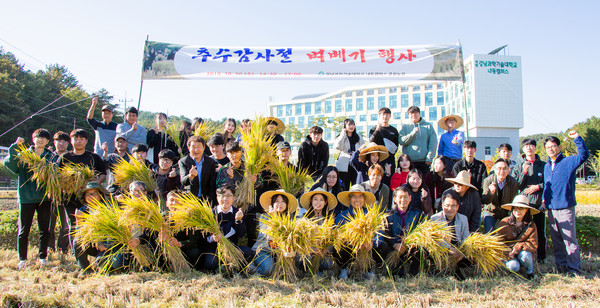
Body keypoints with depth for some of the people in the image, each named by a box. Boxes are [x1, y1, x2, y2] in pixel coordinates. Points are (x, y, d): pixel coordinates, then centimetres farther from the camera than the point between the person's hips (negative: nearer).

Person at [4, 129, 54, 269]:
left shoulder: (50, 157, 7)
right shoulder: (24, 154, 5)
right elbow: (8, 162, -11)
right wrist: (15, 146, -20)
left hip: (44, 197, 1)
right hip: (26, 198, -1)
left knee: (45, 230, 6)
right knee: (23, 230, 4)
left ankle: (42, 257, 19)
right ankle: (22, 259, 17)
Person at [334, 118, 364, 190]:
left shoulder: (359, 137, 16)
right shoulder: (341, 137, 6)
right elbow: (338, 147, -14)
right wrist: (343, 134, -10)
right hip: (344, 166, -2)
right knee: (344, 188, -1)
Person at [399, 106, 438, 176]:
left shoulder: (428, 126, 10)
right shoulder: (405, 127, 11)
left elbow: (433, 143, 3)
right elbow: (401, 141, -3)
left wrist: (430, 158, -6)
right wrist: (413, 133, -14)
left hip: (424, 161, 0)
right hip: (409, 161, 0)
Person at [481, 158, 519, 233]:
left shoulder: (513, 183, -13)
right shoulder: (488, 181, -15)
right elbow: (484, 201, -19)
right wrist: (491, 192, -38)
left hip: (506, 214, 1)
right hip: (490, 213, -1)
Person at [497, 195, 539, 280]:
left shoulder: (531, 225, -3)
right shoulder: (504, 223, -6)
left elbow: (533, 245, -10)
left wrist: (518, 247, -25)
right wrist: (508, 253, -23)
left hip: (523, 251, 1)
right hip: (507, 254, -1)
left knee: (524, 255, -33)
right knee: (513, 266, -31)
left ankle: (529, 272, -1)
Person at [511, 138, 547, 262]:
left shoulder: (543, 165, 9)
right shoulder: (519, 165, 7)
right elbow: (515, 184, 0)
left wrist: (538, 187, -6)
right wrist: (524, 172, -12)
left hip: (539, 202, 1)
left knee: (540, 231, 5)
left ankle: (541, 256, 18)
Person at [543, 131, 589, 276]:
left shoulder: (568, 162, -3)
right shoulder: (547, 166, 16)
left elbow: (584, 155, -22)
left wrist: (577, 138, -29)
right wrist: (544, 200, 16)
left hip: (565, 207, -6)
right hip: (551, 208, 7)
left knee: (569, 238, -5)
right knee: (556, 239, 13)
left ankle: (573, 267, 3)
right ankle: (561, 264, 23)